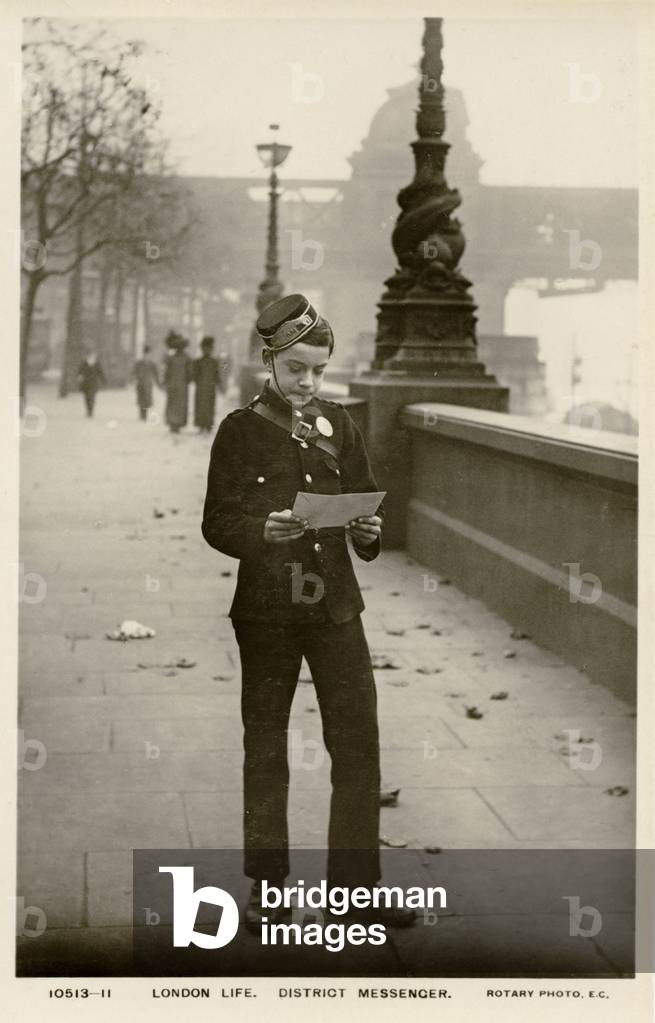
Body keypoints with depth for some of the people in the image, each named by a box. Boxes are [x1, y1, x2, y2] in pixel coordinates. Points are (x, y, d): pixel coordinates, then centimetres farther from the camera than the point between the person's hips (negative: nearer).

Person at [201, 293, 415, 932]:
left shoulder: (337, 424, 8)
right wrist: (262, 531, -24)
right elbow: (216, 524, -4)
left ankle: (358, 880, 8)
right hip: (265, 609, -3)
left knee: (358, 740, -1)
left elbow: (364, 498, 12)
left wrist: (368, 532, -11)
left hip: (334, 603, 3)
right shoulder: (239, 430, -2)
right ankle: (265, 883, 18)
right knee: (265, 748, 7)